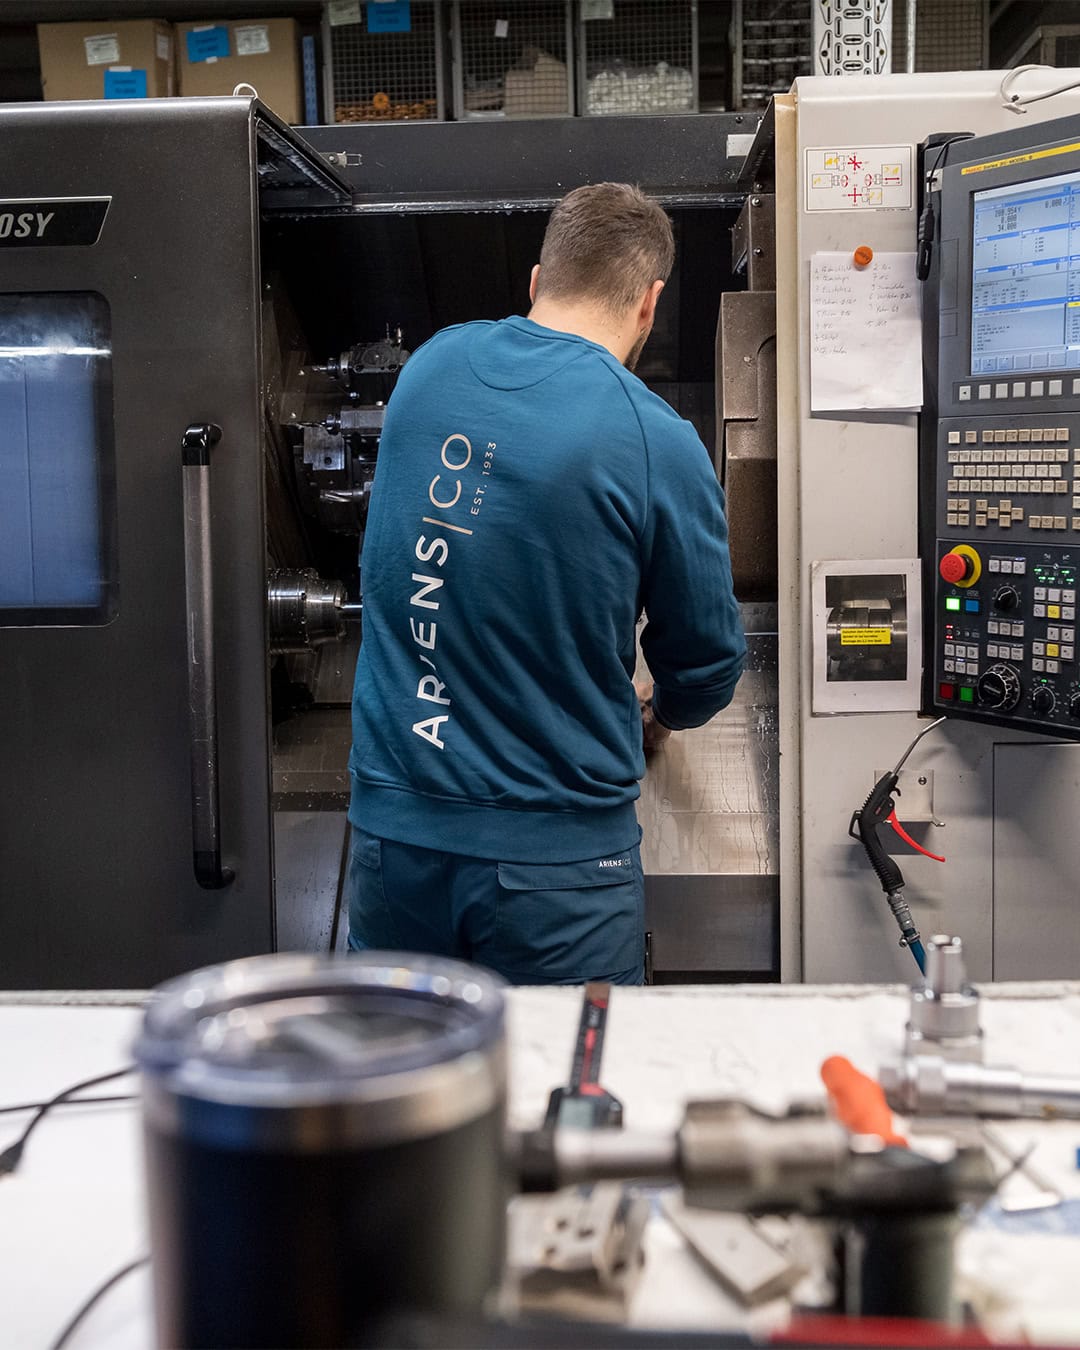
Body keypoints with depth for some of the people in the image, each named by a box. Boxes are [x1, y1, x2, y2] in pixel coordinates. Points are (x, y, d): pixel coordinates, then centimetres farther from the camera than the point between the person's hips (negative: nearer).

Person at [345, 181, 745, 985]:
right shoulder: (660, 446, -13)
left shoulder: (430, 367, 1)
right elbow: (706, 665, -1)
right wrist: (658, 715, 23)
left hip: (392, 830, 4)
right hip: (557, 859, -4)